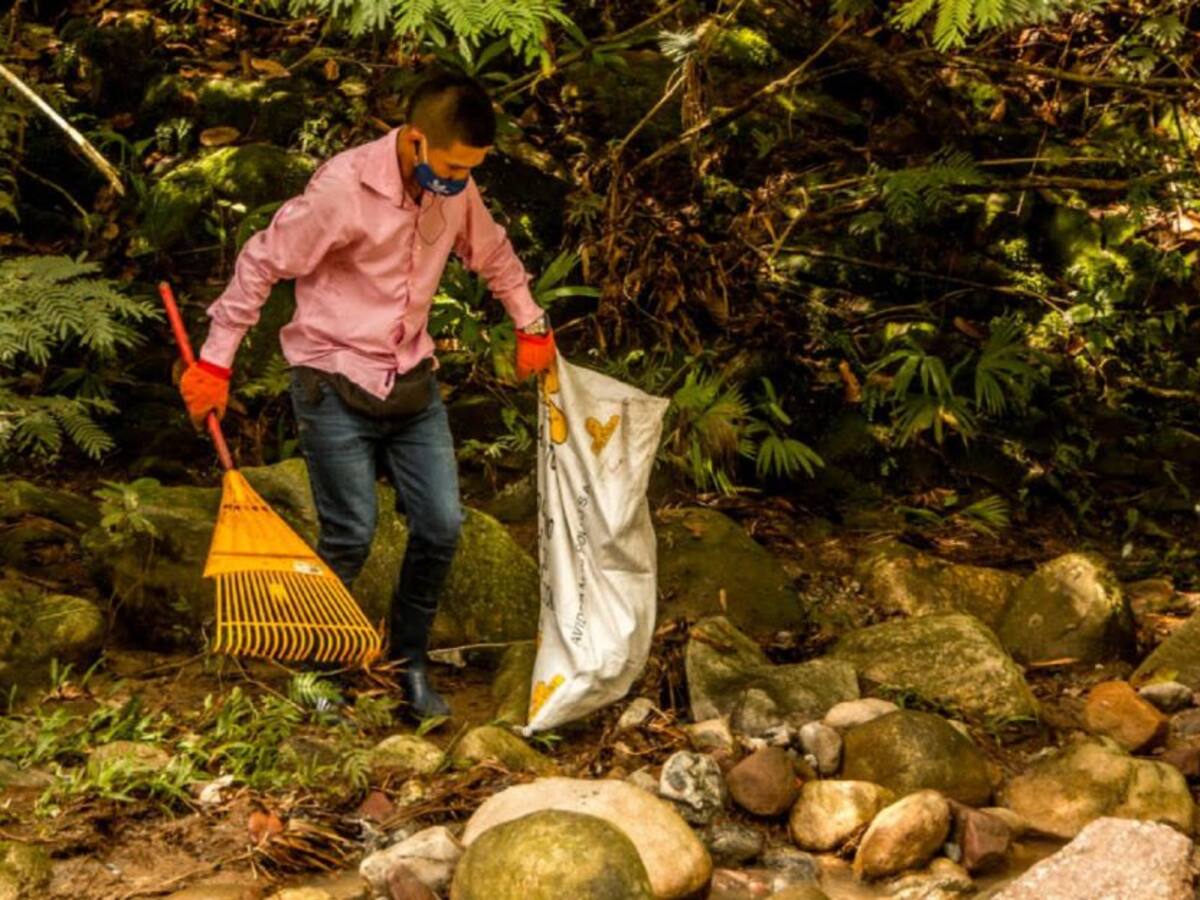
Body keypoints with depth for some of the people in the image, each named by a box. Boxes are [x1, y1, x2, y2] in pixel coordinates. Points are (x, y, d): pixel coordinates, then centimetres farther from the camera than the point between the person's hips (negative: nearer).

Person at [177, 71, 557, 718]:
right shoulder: (343, 187, -21)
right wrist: (214, 362, -12)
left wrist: (531, 327, 24)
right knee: (351, 536, -7)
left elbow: (493, 255, 20)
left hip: (412, 382, 6)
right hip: (335, 386, -6)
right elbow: (261, 264, -14)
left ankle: (409, 661, 22)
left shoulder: (455, 191, -1)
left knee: (441, 526, 2)